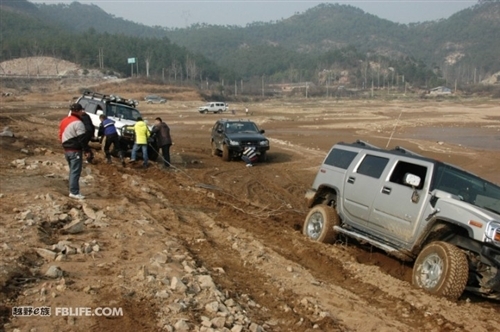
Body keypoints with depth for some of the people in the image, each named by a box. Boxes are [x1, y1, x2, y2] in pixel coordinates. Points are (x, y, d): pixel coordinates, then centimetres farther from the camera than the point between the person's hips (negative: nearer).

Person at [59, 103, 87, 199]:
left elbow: (61, 136, 18)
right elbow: (82, 138, -18)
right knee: (75, 171, -7)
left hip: (67, 149, 9)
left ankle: (73, 190, 20)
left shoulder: (64, 121, 14)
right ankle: (74, 192, -9)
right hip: (75, 150, -9)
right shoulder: (78, 123, -16)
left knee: (72, 170, 17)